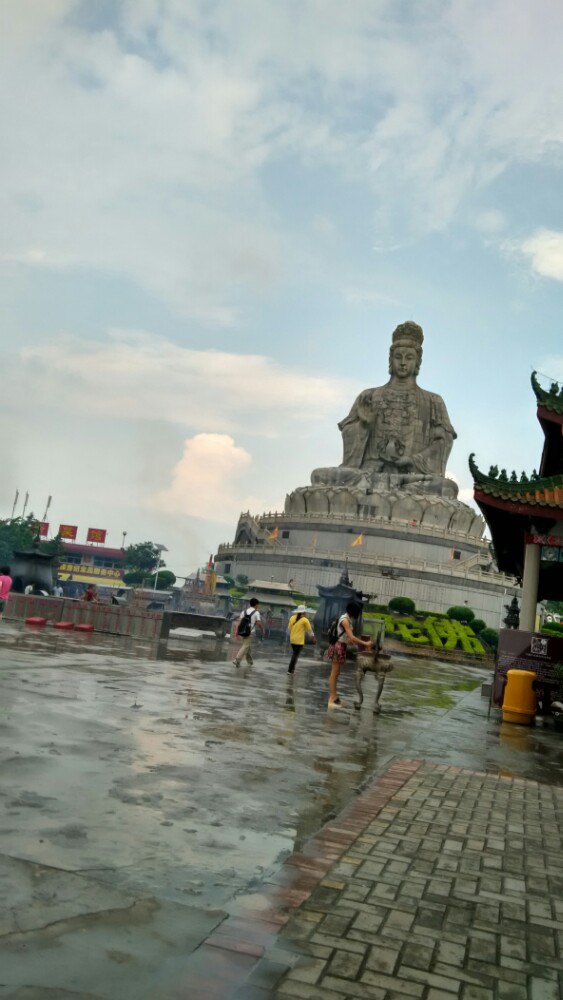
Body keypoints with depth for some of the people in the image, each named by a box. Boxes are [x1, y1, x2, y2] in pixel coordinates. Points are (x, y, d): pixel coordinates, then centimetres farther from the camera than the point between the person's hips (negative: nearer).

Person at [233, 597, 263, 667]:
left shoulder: (244, 611, 9)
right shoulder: (256, 613, -6)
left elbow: (239, 621, 1)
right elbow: (259, 623, -12)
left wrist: (236, 631, -2)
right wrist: (262, 630, 3)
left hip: (243, 632, 6)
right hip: (250, 633, -6)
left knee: (248, 646, 20)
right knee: (245, 647, -6)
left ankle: (250, 661, 30)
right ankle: (237, 660, -19)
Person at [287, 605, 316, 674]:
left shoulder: (292, 618, 4)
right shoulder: (305, 620, -10)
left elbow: (289, 628, 12)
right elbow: (309, 630, -1)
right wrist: (313, 637, 14)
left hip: (292, 639, 6)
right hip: (299, 640, -6)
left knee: (294, 654, 20)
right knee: (296, 655, 2)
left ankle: (292, 669, 21)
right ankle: (290, 670, 3)